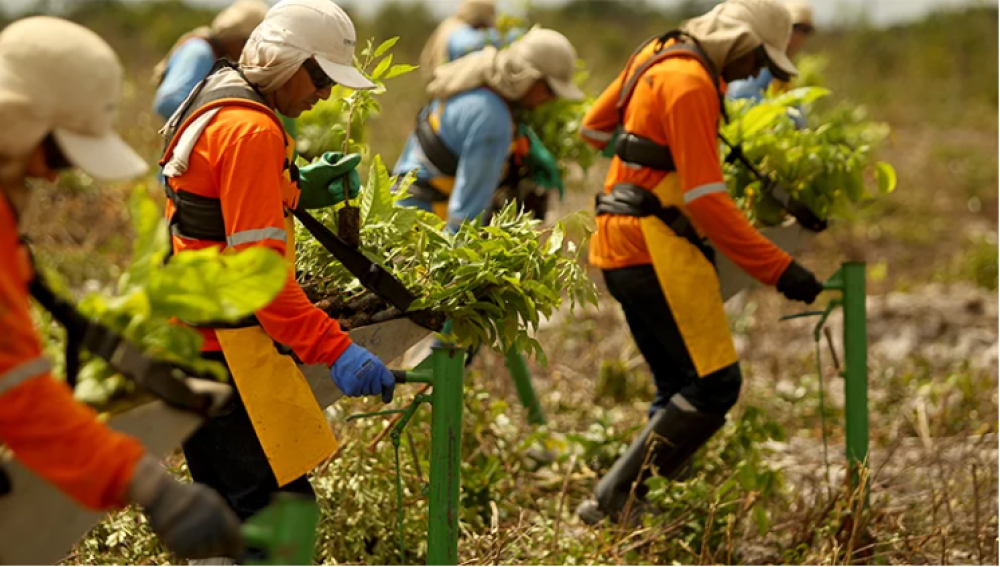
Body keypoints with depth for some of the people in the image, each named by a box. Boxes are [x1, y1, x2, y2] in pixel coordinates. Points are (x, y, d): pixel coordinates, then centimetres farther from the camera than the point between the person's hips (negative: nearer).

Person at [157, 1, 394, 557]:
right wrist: (335, 349, -26)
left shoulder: (212, 104, 15)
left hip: (183, 336, 11)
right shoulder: (252, 130, -18)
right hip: (221, 345, -11)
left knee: (228, 500, 18)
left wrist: (295, 189, 19)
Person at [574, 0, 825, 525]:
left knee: (679, 388, 15)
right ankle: (615, 499, -9)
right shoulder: (691, 83, -16)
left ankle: (624, 502, 12)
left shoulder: (657, 57, 14)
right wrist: (779, 269, -19)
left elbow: (594, 127, 26)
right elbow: (706, 200, -21)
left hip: (618, 245, 10)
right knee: (715, 384, -8)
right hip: (657, 250, -10)